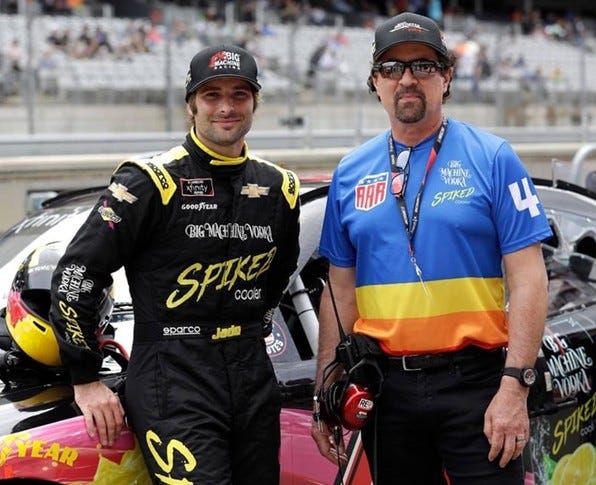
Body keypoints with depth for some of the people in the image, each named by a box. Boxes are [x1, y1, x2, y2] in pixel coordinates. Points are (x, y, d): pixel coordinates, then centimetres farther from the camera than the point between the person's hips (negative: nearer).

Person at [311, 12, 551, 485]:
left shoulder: (493, 158, -1)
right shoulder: (350, 174, 10)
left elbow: (527, 279, -6)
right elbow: (341, 290, 13)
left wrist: (514, 386, -14)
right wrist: (325, 394, 9)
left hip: (473, 383, -3)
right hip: (387, 387, 4)